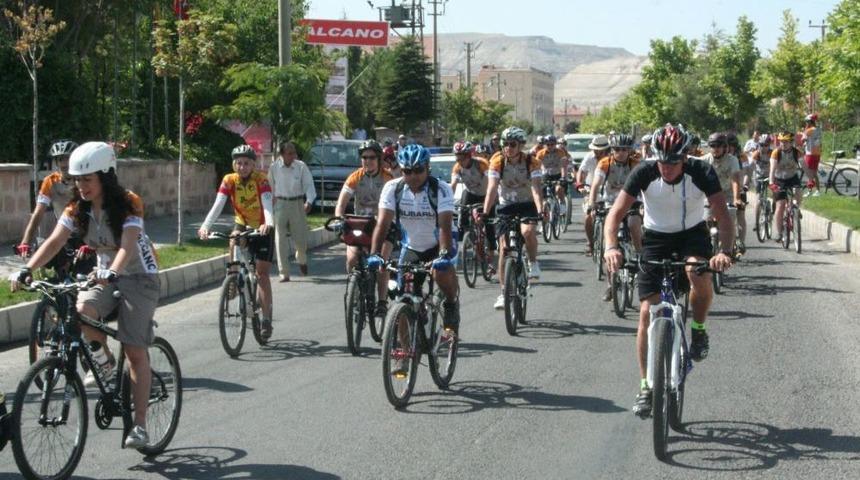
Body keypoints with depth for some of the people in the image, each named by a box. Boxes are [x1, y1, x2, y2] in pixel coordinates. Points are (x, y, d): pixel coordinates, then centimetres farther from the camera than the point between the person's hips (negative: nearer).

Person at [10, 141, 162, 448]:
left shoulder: (128, 204, -21)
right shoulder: (77, 208, -5)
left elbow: (127, 246, -36)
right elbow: (55, 241, -16)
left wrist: (112, 273, -55)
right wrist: (27, 269, -31)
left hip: (138, 277, -5)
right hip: (105, 277, 5)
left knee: (135, 353, -9)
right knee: (79, 312, -27)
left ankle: (139, 425, -3)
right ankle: (105, 362, 2)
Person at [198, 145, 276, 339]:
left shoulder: (261, 179, -23)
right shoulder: (229, 180, -16)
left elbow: (267, 204, -36)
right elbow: (218, 205, -26)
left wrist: (268, 224, -57)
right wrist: (205, 226, -42)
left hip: (262, 228, -3)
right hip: (242, 223, 3)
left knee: (262, 273, -5)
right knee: (234, 243, -30)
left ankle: (266, 319, 0)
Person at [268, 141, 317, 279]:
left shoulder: (301, 166, -5)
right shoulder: (274, 168, -2)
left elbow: (309, 185, -9)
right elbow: (270, 187, 9)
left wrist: (309, 201, -24)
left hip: (297, 203, 0)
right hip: (280, 204, 0)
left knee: (301, 238, 3)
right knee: (281, 239, -5)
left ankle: (301, 260, 38)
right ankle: (284, 273, 1)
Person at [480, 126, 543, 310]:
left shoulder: (531, 162, -17)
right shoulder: (497, 161, -15)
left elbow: (536, 188, -27)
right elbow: (492, 188, -23)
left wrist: (540, 211, -43)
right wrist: (485, 213, -36)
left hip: (527, 205, -1)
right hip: (506, 205, 2)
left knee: (528, 231, -32)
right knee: (504, 247, -5)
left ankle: (533, 263, -4)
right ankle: (504, 292, 2)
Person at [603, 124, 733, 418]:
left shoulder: (701, 172, -23)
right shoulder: (644, 173, -22)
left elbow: (723, 216, -28)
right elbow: (616, 213, -26)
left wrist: (725, 251, -46)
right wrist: (611, 247, -44)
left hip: (692, 233, -1)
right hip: (656, 237, 1)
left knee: (700, 276, -35)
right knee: (647, 311, -8)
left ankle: (698, 330, -3)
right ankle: (646, 387, 2)